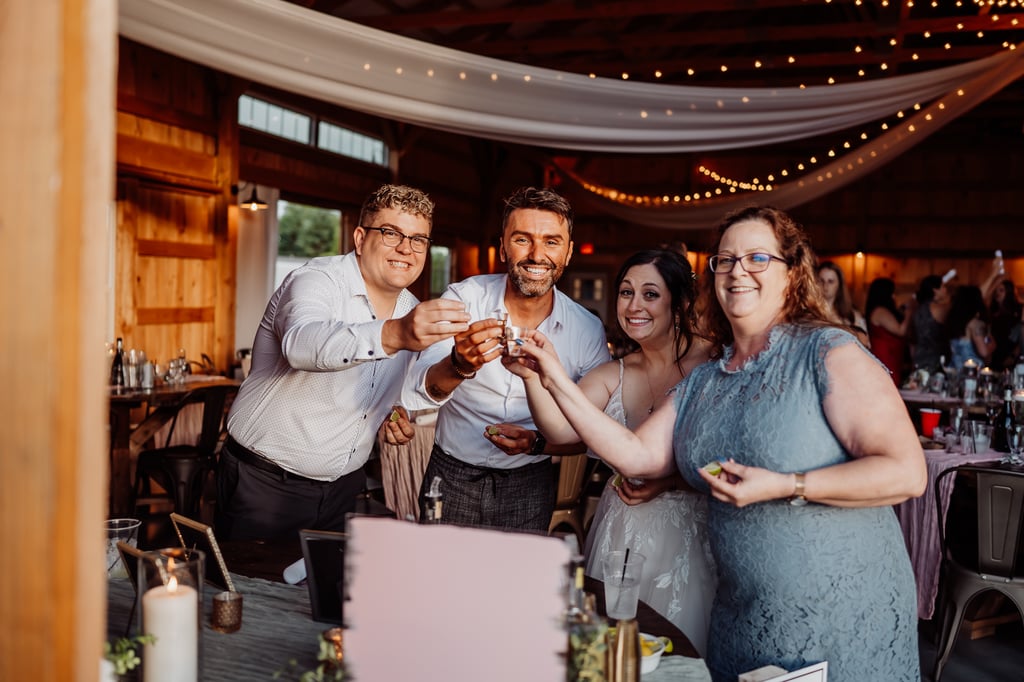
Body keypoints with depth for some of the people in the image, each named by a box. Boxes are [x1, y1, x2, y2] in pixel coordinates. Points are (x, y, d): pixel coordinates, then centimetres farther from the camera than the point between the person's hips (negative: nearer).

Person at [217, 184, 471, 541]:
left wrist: (400, 417, -2)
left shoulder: (414, 313, 4)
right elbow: (301, 344, -42)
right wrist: (393, 335, -57)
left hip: (343, 486, 6)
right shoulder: (316, 280, -18)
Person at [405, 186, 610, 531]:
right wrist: (458, 365, -44)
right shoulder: (463, 298, -12)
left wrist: (538, 443, -21)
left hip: (528, 487, 1)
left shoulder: (588, 330, -10)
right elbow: (422, 391, -22)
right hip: (451, 477, 0)